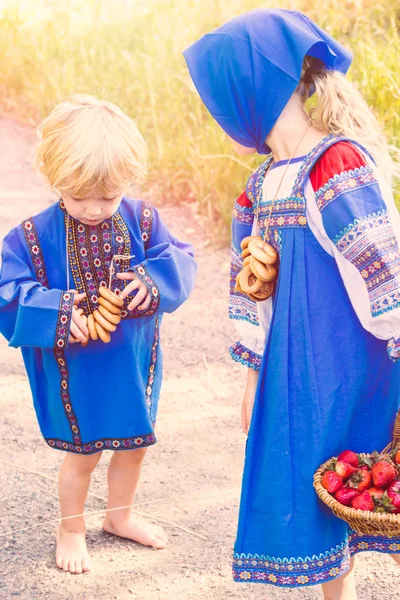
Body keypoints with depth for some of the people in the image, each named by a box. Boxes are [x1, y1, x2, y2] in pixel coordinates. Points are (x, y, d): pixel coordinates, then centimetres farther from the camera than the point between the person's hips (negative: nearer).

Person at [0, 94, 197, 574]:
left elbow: (180, 263, -6)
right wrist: (59, 315, -33)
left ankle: (119, 517, 46)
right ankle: (71, 530, 35)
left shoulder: (142, 221, -8)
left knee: (134, 443, 20)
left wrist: (154, 282, -28)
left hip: (133, 364, 4)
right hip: (74, 369, -4)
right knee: (83, 453, 9)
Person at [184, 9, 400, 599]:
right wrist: (255, 376, 18)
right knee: (316, 497, 17)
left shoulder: (338, 164, -19)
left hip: (352, 369, -8)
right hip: (294, 375, 8)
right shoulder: (265, 181, 8)